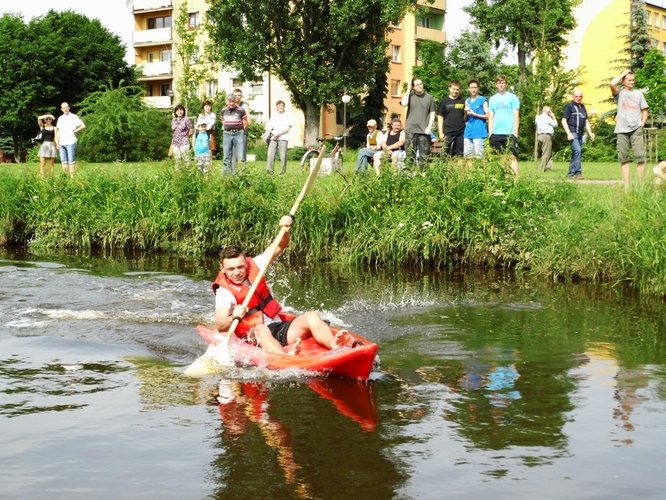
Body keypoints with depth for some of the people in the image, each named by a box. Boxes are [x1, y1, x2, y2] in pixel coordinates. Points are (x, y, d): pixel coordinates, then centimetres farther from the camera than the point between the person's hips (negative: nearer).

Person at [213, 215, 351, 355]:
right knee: (261, 329, -39)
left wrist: (285, 231, -9)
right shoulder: (224, 291, -6)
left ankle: (337, 347, -43)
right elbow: (219, 326, -15)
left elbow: (280, 246, 11)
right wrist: (233, 318, -35)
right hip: (253, 339, -6)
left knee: (311, 317, -16)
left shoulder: (253, 267, 8)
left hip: (278, 328, 6)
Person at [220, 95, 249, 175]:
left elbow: (245, 123, 2)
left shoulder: (241, 111, -6)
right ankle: (226, 173, 10)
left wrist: (241, 131, 7)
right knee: (226, 156, 5)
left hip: (238, 133, -3)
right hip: (227, 134, 3)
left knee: (240, 155, -5)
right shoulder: (223, 111, 6)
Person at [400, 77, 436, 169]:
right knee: (410, 155, 1)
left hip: (424, 131, 1)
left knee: (424, 155, 1)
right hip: (410, 130, -1)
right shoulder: (410, 96, 6)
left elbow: (432, 113, 9)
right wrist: (408, 90, -5)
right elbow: (404, 104, -14)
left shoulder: (429, 97, 8)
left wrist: (429, 127, -3)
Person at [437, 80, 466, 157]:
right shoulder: (444, 101, 5)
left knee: (460, 155, 3)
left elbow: (466, 118, 15)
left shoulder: (463, 101, 9)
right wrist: (441, 132, -1)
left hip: (461, 133, 1)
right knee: (448, 155, -2)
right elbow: (440, 117, 5)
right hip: (448, 133, -1)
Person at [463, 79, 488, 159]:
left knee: (478, 155, -10)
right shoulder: (467, 101, 17)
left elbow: (487, 116, -2)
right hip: (468, 131, 5)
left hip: (479, 132, -5)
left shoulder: (482, 100, 3)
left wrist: (474, 114, -9)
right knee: (467, 155, 2)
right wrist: (466, 113, -2)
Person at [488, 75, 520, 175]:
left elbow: (516, 116, 1)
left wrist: (515, 132, -7)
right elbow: (490, 117, 15)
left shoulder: (512, 97, 5)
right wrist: (490, 133, 6)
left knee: (512, 157, -9)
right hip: (496, 133, 4)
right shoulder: (492, 99, 15)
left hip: (509, 133, -4)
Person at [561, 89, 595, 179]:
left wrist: (590, 132, 9)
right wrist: (568, 133, -16)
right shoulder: (569, 106, -2)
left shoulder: (582, 107, 19)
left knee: (575, 153, 9)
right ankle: (578, 172, -22)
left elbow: (586, 121, 22)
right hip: (572, 133, -7)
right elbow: (564, 120, -6)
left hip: (580, 133, 7)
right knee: (577, 150, -21)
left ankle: (571, 173, 16)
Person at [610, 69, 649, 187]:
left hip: (636, 129, 1)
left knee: (640, 157, -8)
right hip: (622, 130, -1)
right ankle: (626, 185, 6)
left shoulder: (638, 93, 12)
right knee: (623, 158, 2)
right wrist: (623, 73, -4)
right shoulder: (619, 93, 5)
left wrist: (642, 124, 2)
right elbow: (612, 84, -17)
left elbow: (644, 111, 16)